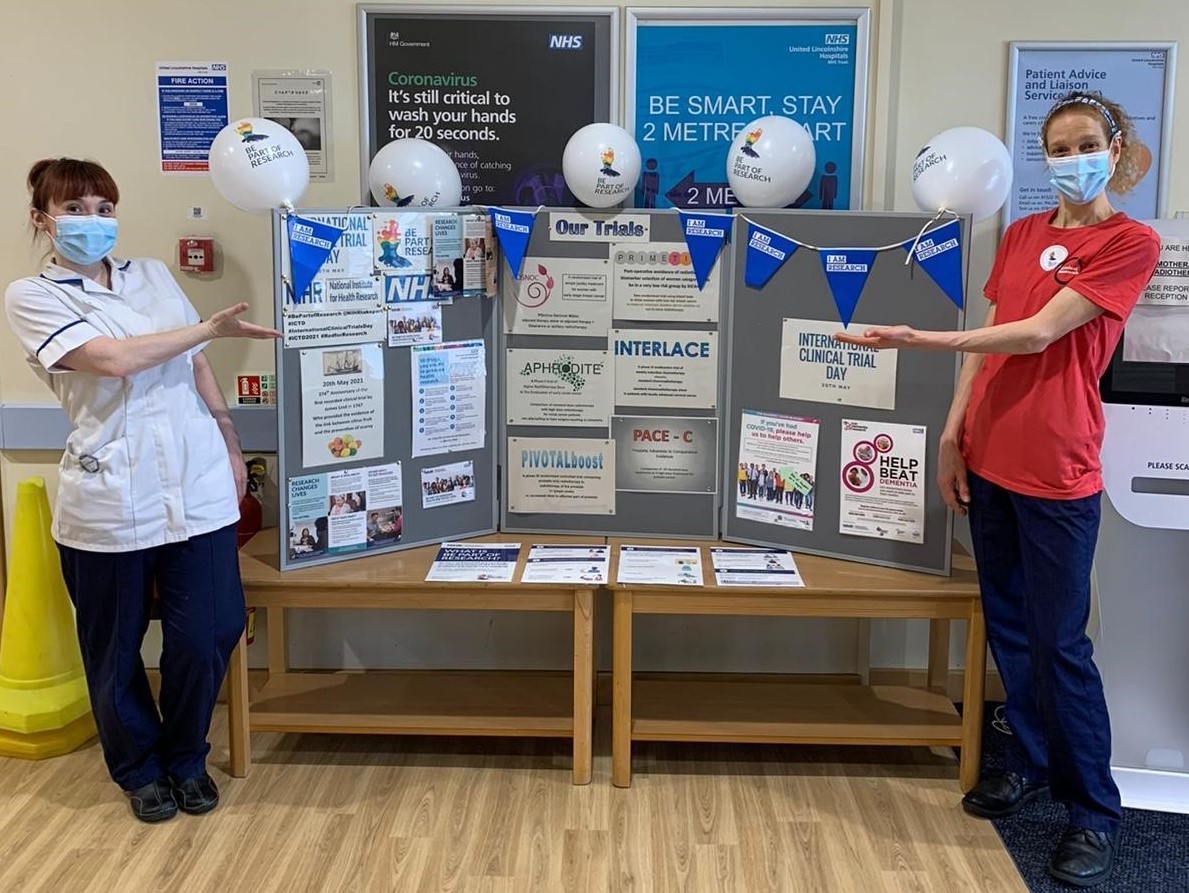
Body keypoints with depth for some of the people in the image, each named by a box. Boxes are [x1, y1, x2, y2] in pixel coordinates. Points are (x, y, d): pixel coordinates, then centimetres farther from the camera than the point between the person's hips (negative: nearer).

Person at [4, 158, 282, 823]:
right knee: (115, 649, 11)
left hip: (198, 487, 3)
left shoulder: (154, 275, 14)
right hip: (110, 500, -3)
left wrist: (232, 447, 14)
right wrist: (210, 328, -9)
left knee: (207, 635, 1)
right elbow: (113, 359, -15)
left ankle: (187, 757, 28)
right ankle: (140, 769, 35)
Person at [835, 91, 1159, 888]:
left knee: (1060, 642, -1)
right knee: (1007, 625, 14)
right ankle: (1032, 761, 32)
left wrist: (922, 339, -22)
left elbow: (1038, 333, -16)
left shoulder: (1132, 242, -6)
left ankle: (1096, 810, 15)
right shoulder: (1021, 234, 13)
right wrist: (954, 435, 6)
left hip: (1056, 470, -6)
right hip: (989, 457, 6)